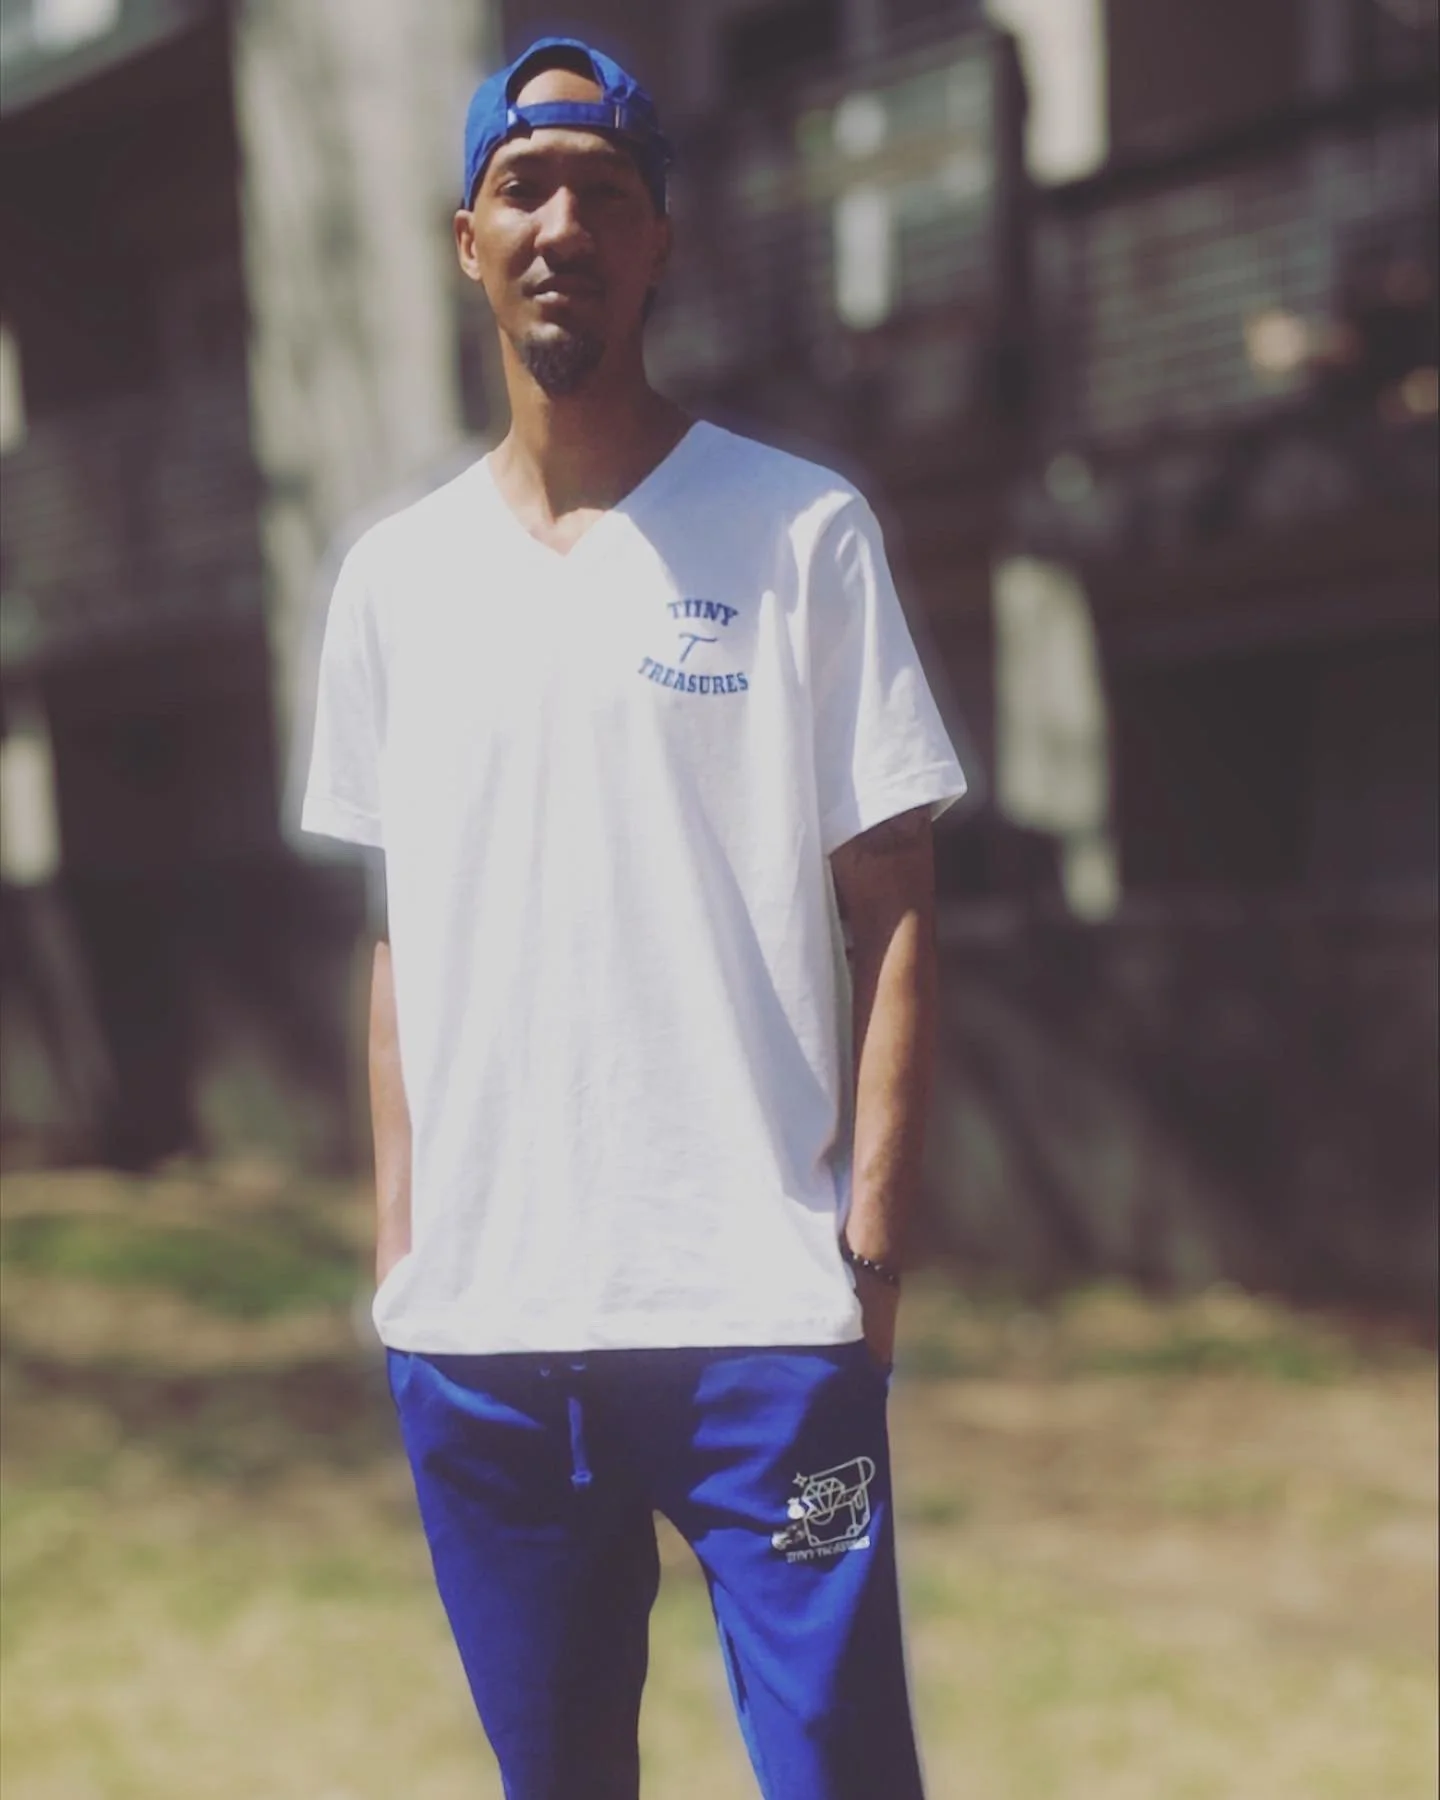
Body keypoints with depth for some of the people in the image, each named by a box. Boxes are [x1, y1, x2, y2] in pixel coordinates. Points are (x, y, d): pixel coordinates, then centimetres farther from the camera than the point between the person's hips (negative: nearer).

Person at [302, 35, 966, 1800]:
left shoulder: (800, 532, 0)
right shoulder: (397, 576, 10)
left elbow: (891, 909, -2)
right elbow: (402, 931, 15)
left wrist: (873, 1226, -9)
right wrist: (396, 1229, 8)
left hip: (759, 1311, -3)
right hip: (474, 1320, 4)